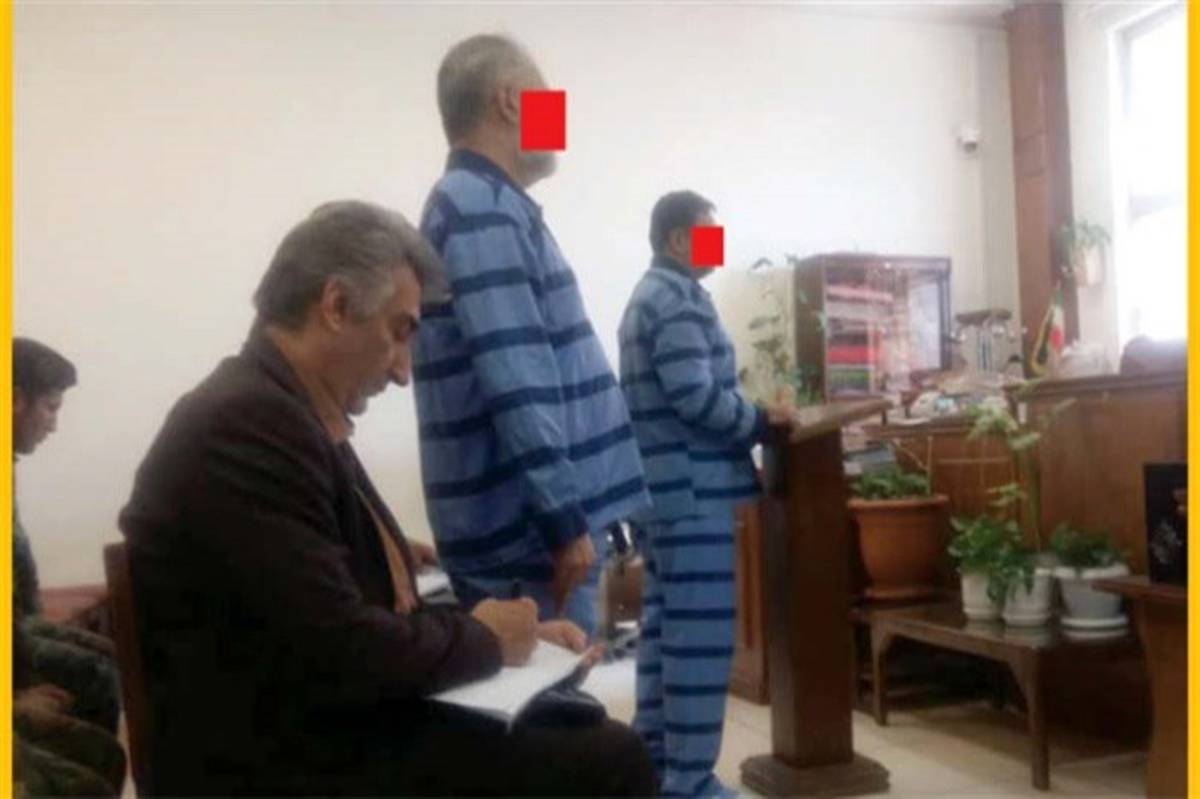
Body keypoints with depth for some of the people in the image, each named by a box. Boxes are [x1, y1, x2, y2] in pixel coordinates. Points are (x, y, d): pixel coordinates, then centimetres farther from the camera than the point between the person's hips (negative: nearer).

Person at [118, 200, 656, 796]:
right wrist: (484, 638, -7)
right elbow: (341, 650, -23)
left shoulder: (289, 417, 10)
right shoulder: (247, 426, -20)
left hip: (326, 728, 9)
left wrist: (507, 629, 3)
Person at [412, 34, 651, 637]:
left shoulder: (484, 207, 17)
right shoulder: (482, 214, -15)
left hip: (532, 520, 10)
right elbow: (516, 387, -24)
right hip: (527, 528, -10)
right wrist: (564, 519, -22)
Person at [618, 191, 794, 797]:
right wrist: (762, 420, -9)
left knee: (665, 624, 14)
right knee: (701, 635, -6)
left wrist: (746, 416, 15)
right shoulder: (679, 298, -13)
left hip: (659, 488, 10)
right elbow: (696, 395, -22)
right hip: (693, 490, -10)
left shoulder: (645, 296, 19)